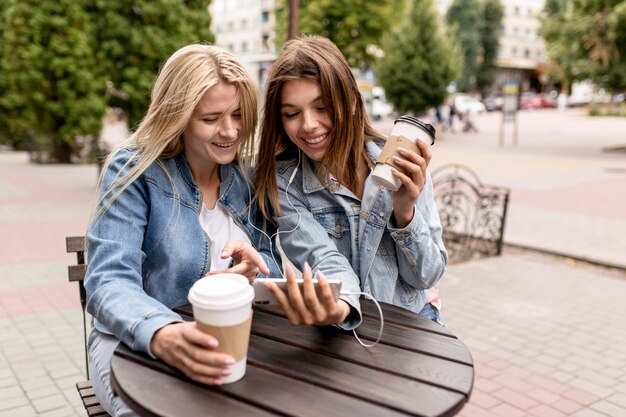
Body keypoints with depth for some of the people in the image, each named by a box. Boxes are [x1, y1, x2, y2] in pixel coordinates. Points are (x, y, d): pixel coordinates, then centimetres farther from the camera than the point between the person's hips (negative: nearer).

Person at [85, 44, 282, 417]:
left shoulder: (248, 175, 4)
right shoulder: (134, 170, -10)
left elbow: (275, 265, 5)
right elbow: (110, 281, -21)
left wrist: (254, 267, -22)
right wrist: (161, 334, -43)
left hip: (234, 340, 4)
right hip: (137, 343, -4)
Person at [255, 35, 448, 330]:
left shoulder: (400, 165, -9)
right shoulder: (282, 181, -10)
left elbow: (426, 276, -6)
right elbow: (326, 262, -20)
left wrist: (405, 211, -23)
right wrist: (339, 304, -41)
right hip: (340, 326, 0)